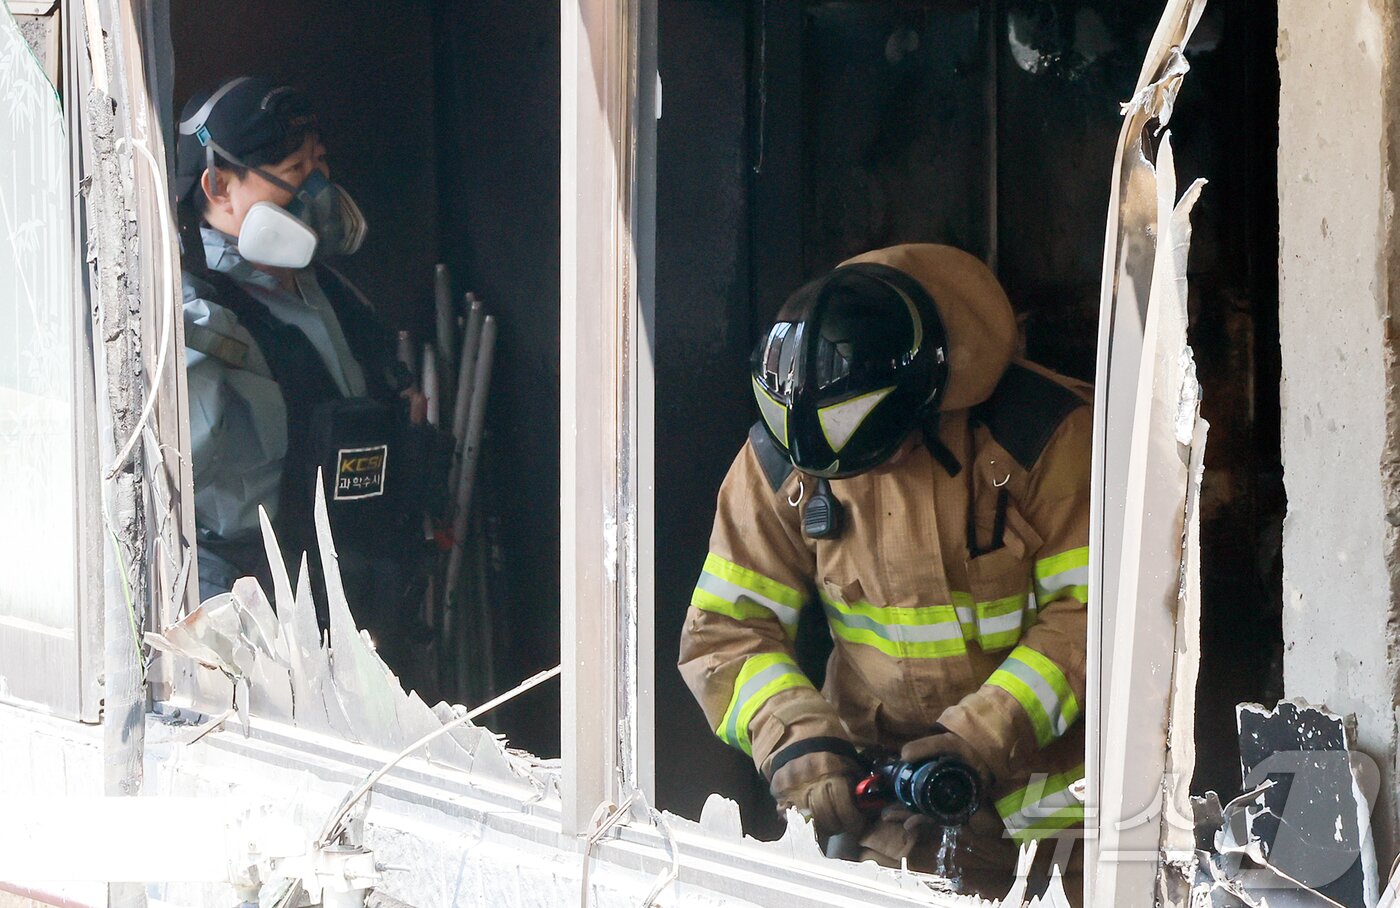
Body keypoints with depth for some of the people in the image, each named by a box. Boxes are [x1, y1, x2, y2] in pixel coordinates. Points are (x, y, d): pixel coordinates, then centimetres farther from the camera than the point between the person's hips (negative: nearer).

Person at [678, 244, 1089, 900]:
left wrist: (982, 741, -23)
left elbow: (1089, 612, -15)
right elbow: (726, 629, -4)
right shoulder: (781, 459, -6)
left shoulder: (1043, 434, -16)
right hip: (874, 776, 2)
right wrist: (796, 739, -20)